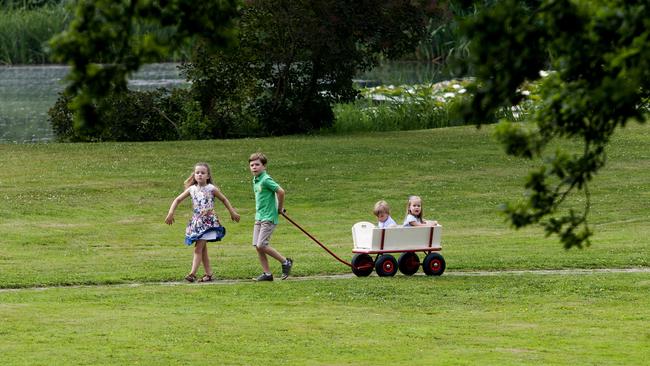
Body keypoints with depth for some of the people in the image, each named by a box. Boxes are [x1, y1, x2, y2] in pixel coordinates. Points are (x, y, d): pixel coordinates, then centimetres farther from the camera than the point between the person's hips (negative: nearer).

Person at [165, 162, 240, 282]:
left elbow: (224, 200, 8)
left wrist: (233, 212, 11)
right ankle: (209, 273, 16)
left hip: (209, 222, -5)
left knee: (198, 249, -12)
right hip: (196, 222, 5)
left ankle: (192, 273, -16)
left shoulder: (211, 189, -5)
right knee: (202, 249, 9)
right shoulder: (192, 189, 4)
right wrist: (171, 213, 0)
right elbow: (177, 200, 11)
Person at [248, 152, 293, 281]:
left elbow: (281, 192, -20)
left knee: (261, 245, -13)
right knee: (257, 246, 4)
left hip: (269, 217, -9)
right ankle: (267, 273, 10)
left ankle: (286, 262, 2)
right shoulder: (255, 180, 12)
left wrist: (279, 209, -9)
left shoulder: (266, 180, -15)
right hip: (259, 217, 9)